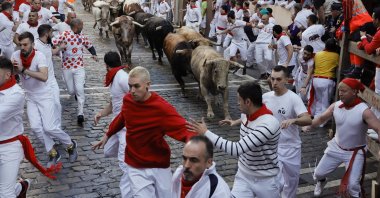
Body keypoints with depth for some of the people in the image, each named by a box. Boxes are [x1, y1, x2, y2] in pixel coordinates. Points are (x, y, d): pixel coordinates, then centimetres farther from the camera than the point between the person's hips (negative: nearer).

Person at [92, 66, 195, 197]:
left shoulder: (162, 108, -22)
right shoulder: (127, 100, -8)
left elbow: (183, 129, -28)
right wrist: (107, 135, 24)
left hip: (159, 165, -1)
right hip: (136, 166, 2)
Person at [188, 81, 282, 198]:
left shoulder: (268, 124, -33)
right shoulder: (246, 114, -7)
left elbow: (236, 149, -39)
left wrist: (206, 132, -34)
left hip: (265, 180, -6)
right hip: (243, 175, 6)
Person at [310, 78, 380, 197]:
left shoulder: (364, 111, -25)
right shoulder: (335, 106, -11)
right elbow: (321, 118, 0)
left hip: (355, 152, -4)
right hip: (336, 148, 4)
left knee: (352, 185, -14)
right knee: (318, 173, 15)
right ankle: (321, 182, 53)